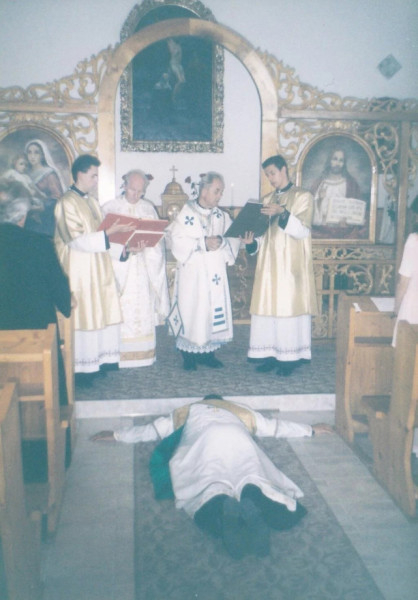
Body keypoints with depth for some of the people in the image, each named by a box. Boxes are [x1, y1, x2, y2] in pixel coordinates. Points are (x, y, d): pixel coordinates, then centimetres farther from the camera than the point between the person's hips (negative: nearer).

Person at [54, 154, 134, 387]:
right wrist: (109, 233, -23)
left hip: (99, 267, 8)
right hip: (80, 270, -8)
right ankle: (81, 367, 5)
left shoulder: (92, 201, 15)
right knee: (83, 316, -3)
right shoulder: (67, 203, -13)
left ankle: (101, 359, 20)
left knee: (102, 313, 10)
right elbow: (77, 240, -21)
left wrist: (116, 231, 1)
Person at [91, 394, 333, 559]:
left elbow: (151, 430, 46)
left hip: (202, 442, -1)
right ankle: (254, 497, -53)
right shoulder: (241, 411, 43)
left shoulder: (187, 411, 41)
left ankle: (222, 506, -56)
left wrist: (116, 435, 60)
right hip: (238, 440, 1)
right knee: (253, 480, -18)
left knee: (208, 487, -22)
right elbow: (276, 426, 50)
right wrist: (310, 430, 63)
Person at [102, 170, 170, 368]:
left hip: (143, 270, 3)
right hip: (118, 267, -3)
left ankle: (143, 353, 16)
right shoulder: (110, 208, -1)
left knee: (143, 311, 5)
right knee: (118, 312, -4)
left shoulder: (148, 208, 8)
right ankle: (117, 355, 5)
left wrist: (144, 246, -15)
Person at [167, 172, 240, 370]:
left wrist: (221, 242, -18)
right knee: (191, 310, -3)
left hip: (215, 273, 5)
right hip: (192, 273, -4)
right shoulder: (186, 213, -5)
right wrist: (203, 243, -19)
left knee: (214, 309, 4)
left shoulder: (222, 216, 10)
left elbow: (234, 239, 3)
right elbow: (177, 241, -13)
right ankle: (189, 355, 9)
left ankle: (208, 353, 16)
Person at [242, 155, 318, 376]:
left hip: (292, 266, -5)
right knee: (268, 307, 3)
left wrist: (282, 213, -25)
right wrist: (251, 241, -6)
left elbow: (302, 231, -13)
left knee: (290, 307, -4)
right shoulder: (267, 199, 16)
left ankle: (290, 357, 4)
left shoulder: (303, 196, -1)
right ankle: (271, 354, 12)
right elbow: (265, 233, 14)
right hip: (269, 265, 5)